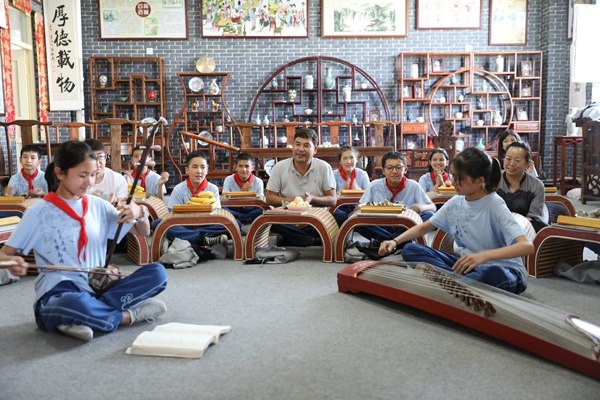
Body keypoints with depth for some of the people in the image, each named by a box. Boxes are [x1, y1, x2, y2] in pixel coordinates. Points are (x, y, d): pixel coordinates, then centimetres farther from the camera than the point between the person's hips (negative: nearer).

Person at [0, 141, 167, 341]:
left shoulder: (98, 205, 8)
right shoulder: (39, 212, -4)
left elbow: (143, 232, 14)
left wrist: (140, 213, -10)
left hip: (97, 289, 5)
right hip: (58, 294, -5)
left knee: (156, 273, -16)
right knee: (74, 304, -42)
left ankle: (83, 318, -21)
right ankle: (129, 315, -13)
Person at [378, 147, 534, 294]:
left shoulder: (495, 206, -17)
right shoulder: (456, 202, 0)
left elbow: (527, 246, -29)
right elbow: (424, 227, 13)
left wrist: (485, 255, -45)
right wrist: (395, 241, -5)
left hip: (502, 270, -6)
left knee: (491, 274, -44)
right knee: (411, 250, -11)